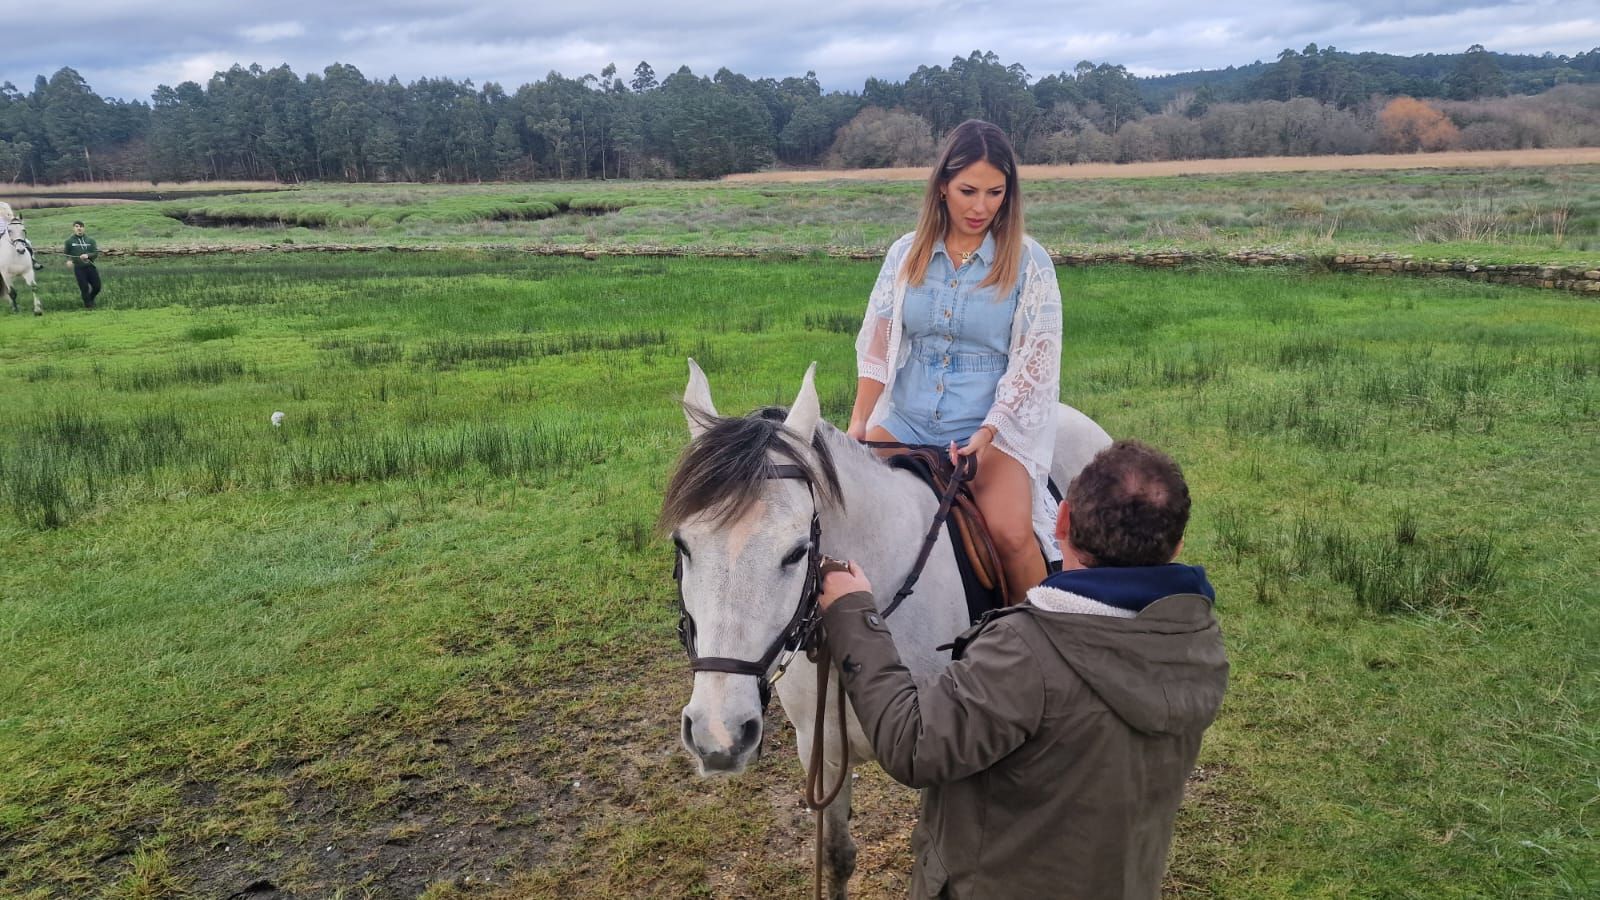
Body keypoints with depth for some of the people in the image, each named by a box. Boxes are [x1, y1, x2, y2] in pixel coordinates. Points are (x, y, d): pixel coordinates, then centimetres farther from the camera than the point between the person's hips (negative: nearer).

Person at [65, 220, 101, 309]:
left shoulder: (90, 240, 6)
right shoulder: (69, 241, 4)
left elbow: (96, 253, -1)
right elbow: (67, 254, 14)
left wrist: (88, 255, -19)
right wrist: (69, 260, -4)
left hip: (90, 266, 2)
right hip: (79, 268, -2)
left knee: (97, 286, 3)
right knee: (84, 288, -5)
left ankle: (90, 299, 31)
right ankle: (88, 305, 8)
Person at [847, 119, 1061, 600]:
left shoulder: (1029, 262, -2)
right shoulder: (906, 254, 6)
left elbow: (1032, 364, -5)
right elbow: (877, 345, 4)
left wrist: (984, 436, -16)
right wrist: (858, 424, -9)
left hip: (993, 428, -3)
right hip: (905, 421, 3)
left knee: (1011, 532, -26)